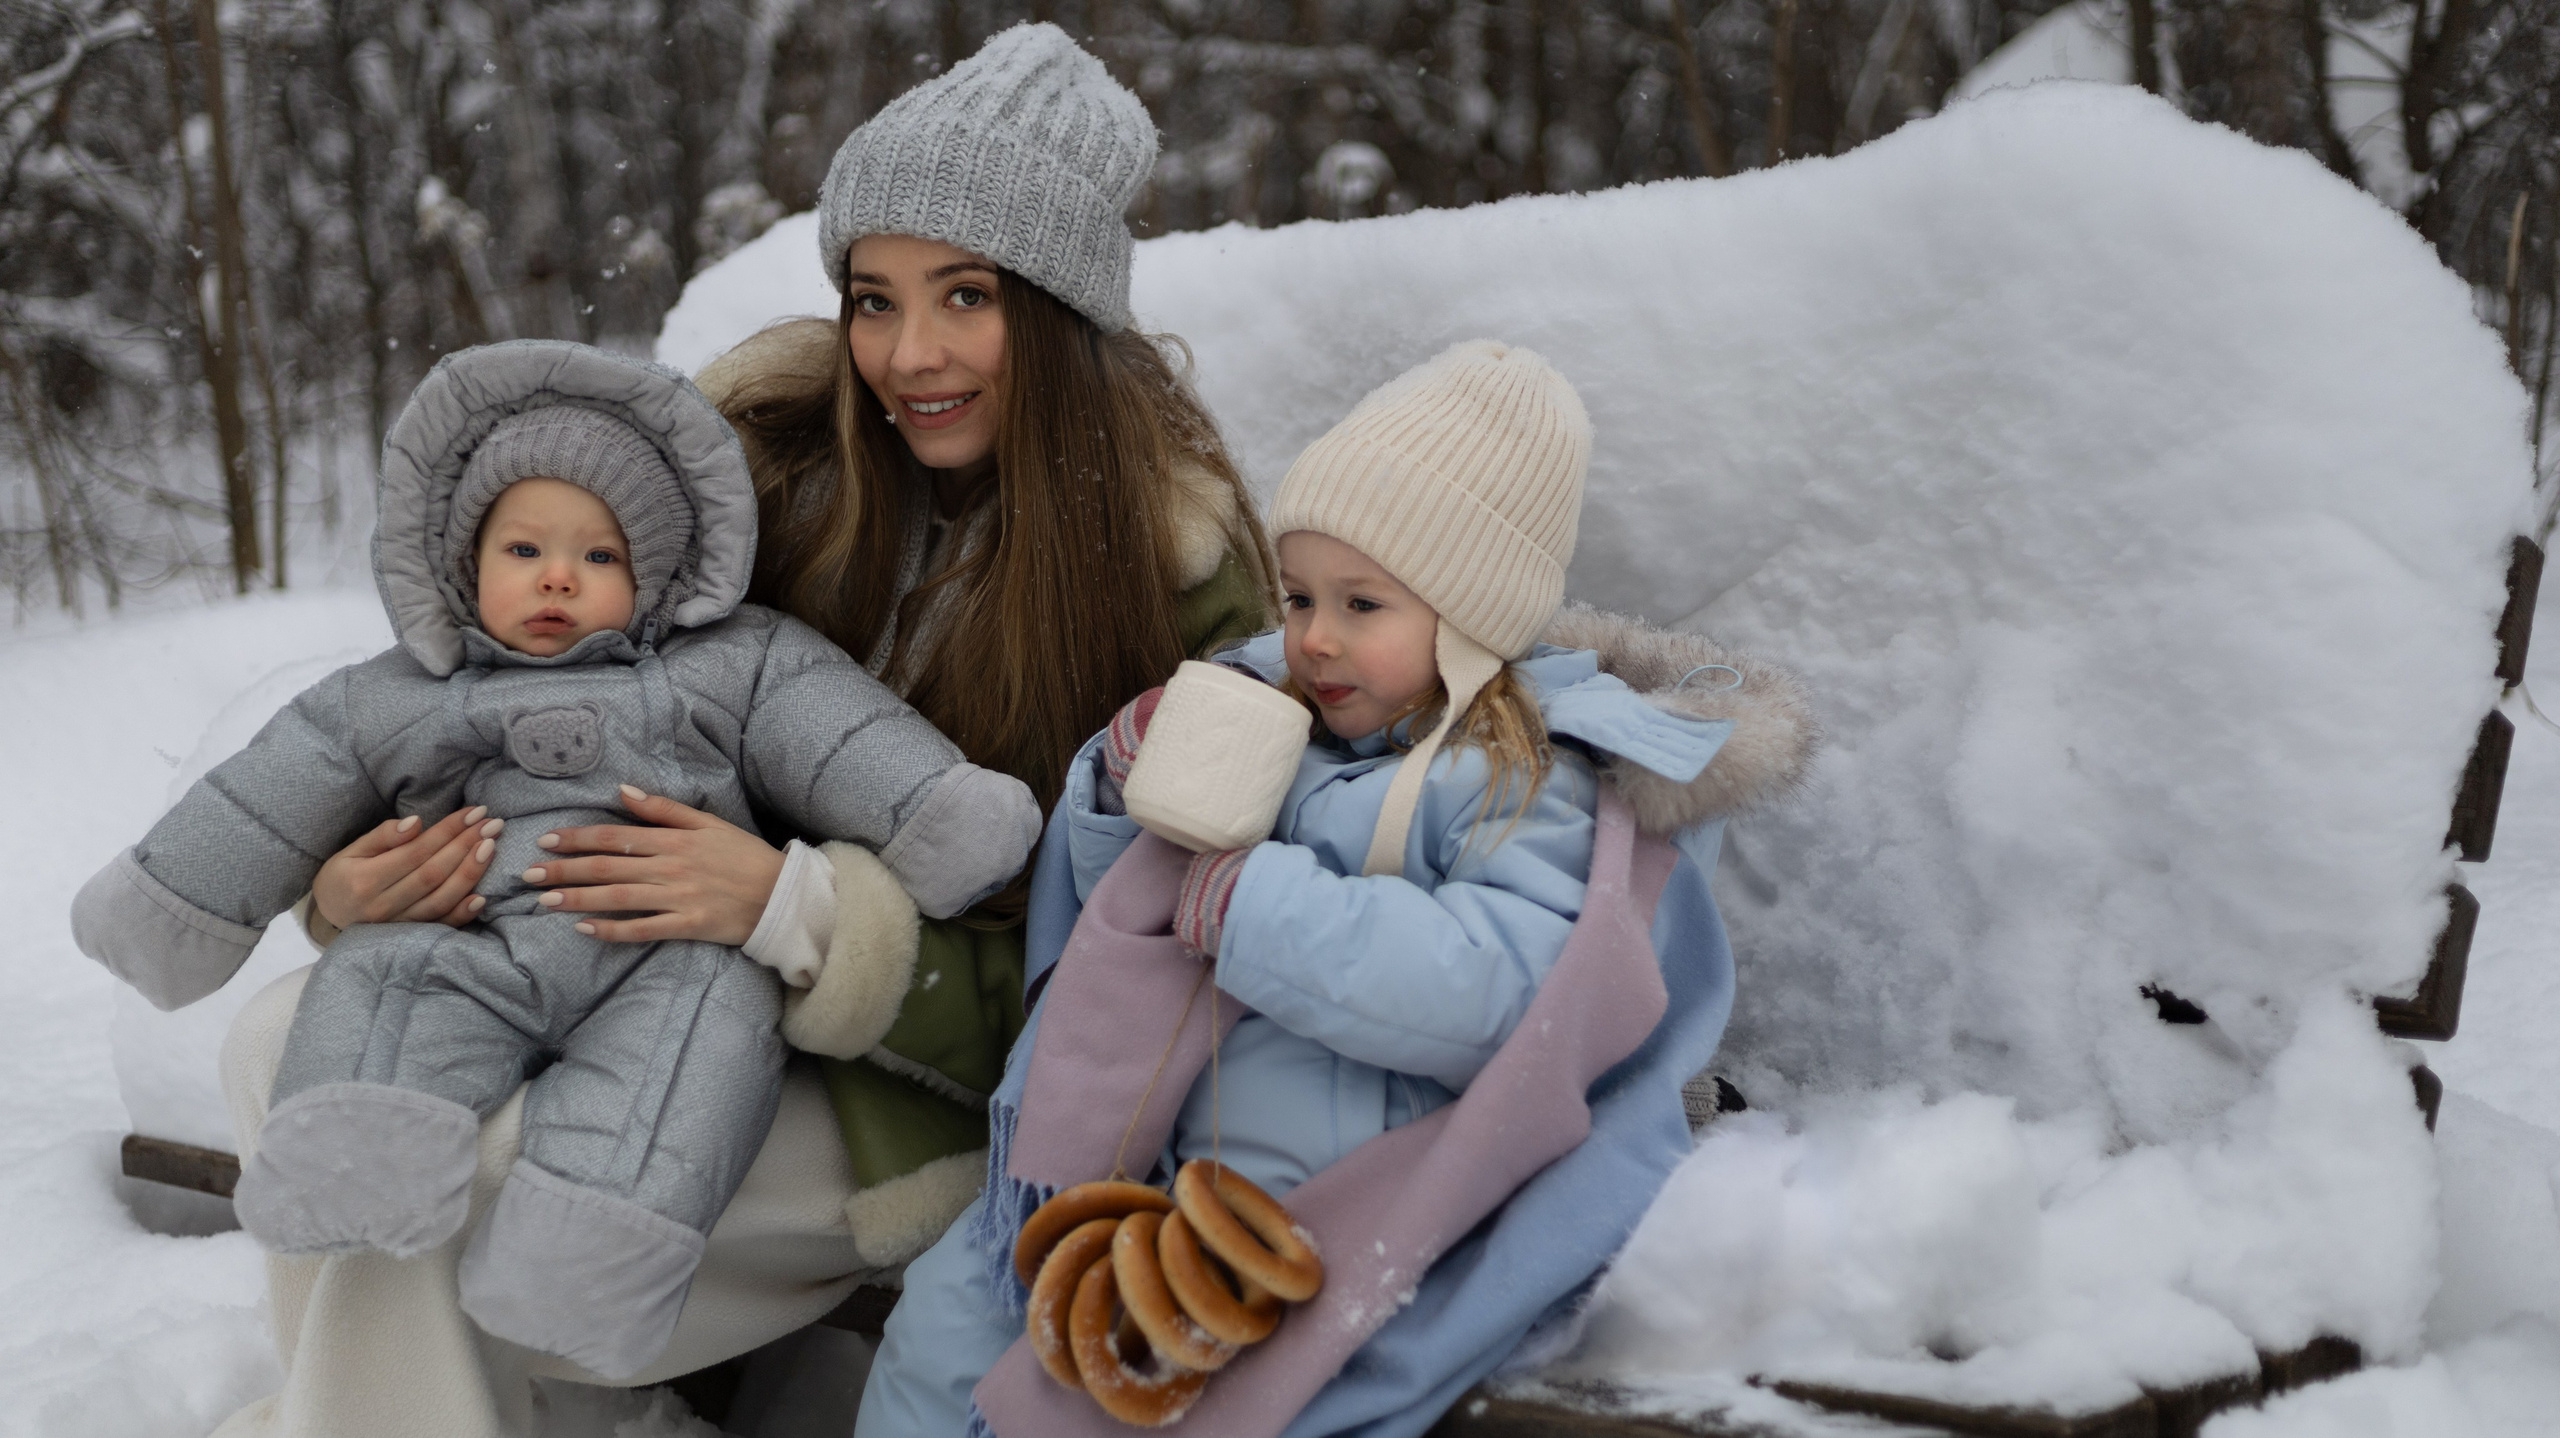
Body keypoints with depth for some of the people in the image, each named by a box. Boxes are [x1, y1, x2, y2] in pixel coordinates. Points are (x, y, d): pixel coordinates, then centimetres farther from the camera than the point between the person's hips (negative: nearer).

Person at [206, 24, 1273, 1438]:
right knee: (288, 1043, -11)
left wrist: (796, 910, -29)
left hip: (932, 1104, -5)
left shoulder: (1183, 578, -14)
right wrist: (365, 882, -16)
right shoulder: (775, 451, -4)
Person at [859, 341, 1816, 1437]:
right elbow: (1118, 904, 19)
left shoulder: (1537, 778, -10)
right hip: (1162, 1154, 7)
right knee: (949, 1309, 7)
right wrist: (1129, 771, -3)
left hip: (1337, 1212, -7)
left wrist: (1247, 903, -24)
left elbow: (1499, 993, -27)